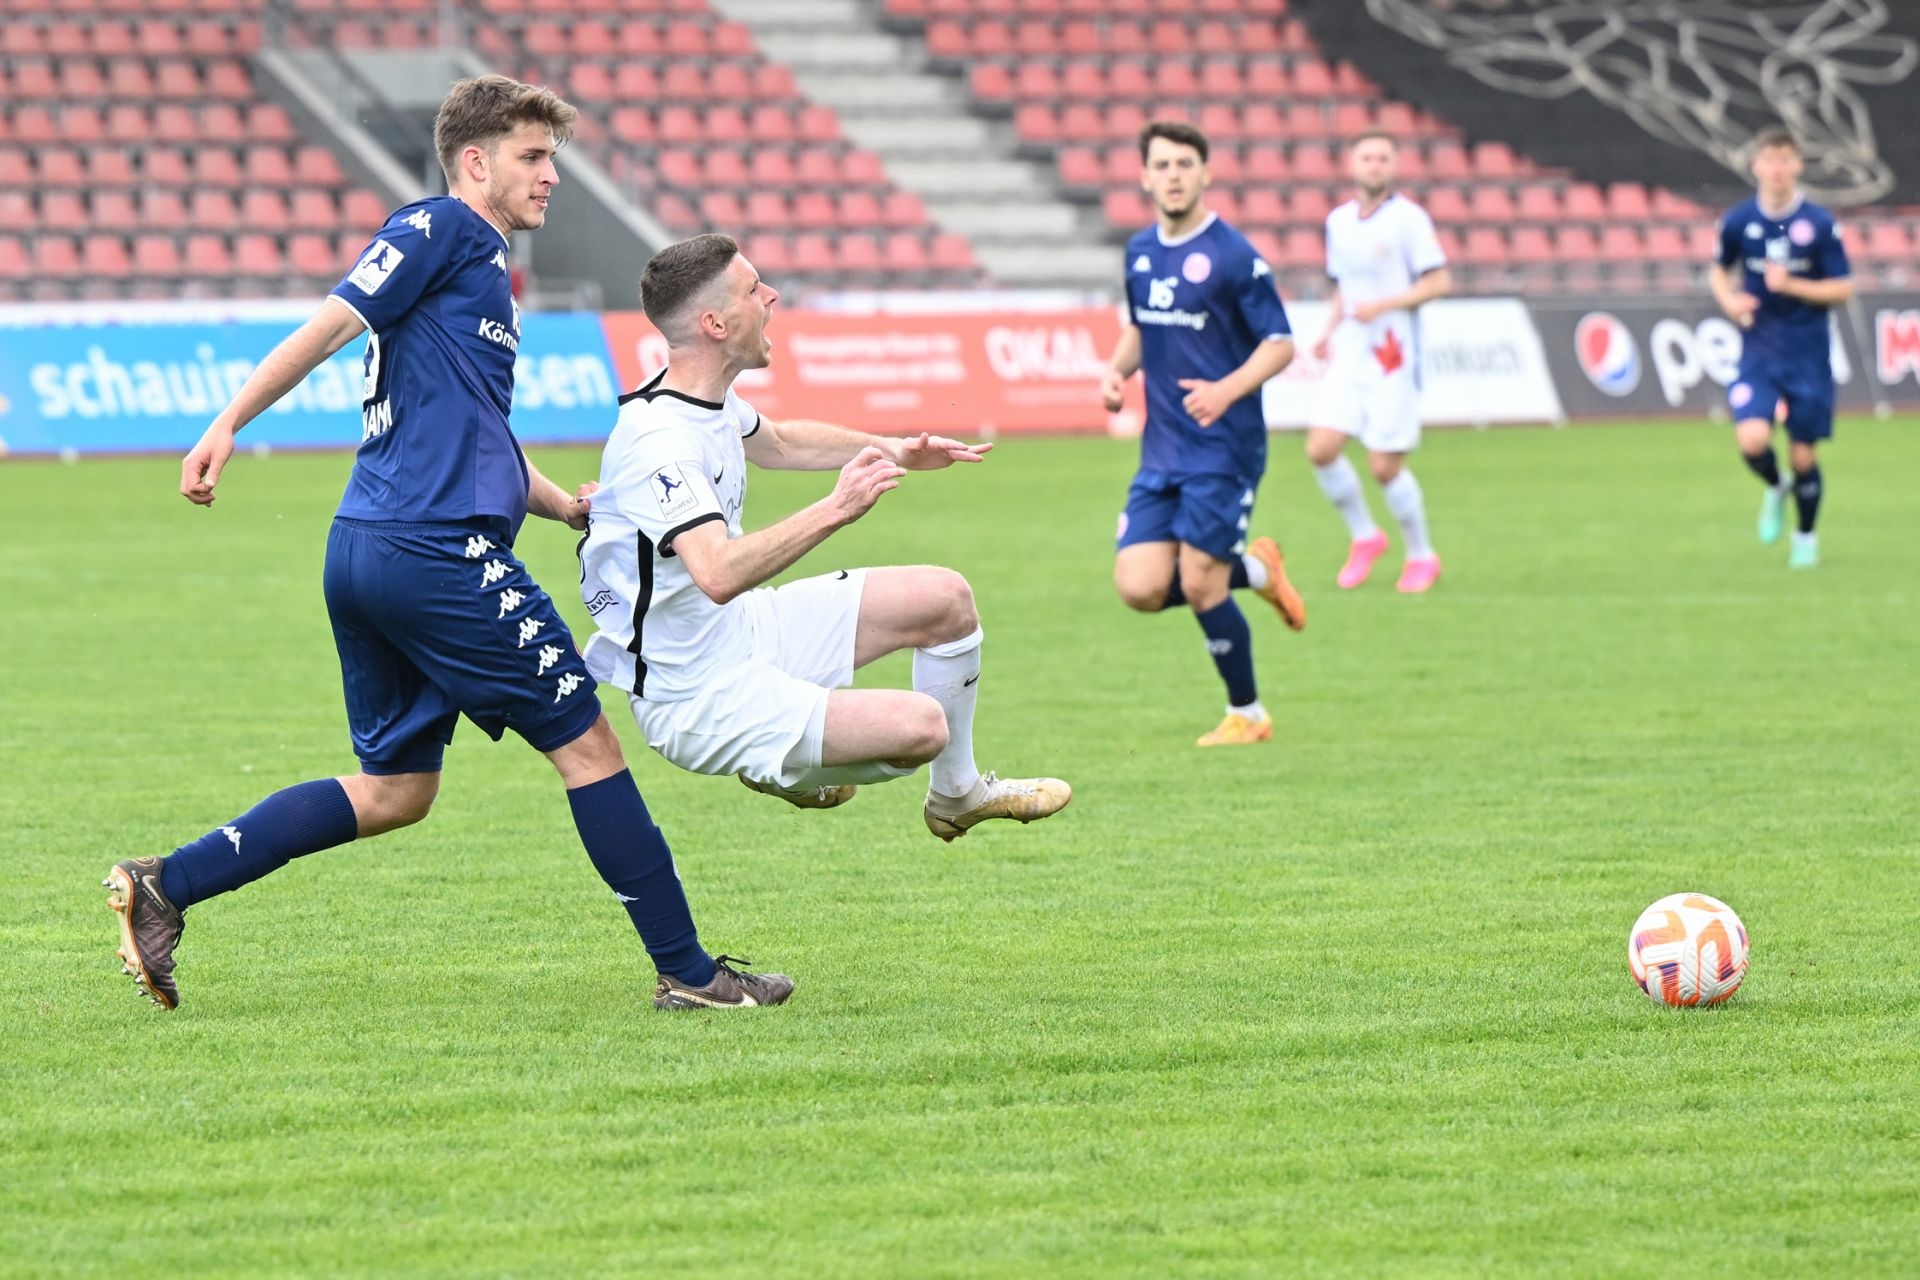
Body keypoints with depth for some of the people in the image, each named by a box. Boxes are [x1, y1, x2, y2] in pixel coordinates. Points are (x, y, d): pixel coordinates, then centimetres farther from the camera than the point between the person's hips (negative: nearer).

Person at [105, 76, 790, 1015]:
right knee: (585, 744, -1)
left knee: (393, 789, 13)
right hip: (437, 551, -10)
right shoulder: (442, 230, -4)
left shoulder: (479, 267, 25)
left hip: (362, 553, 10)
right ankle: (688, 971, 4)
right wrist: (226, 427, -19)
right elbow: (330, 326, -12)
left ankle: (165, 885, 7)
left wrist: (565, 505, 15)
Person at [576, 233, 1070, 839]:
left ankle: (957, 793, 28)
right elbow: (719, 573, -44)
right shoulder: (659, 441, -30)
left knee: (945, 597, 10)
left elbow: (776, 441, 28)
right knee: (921, 726, -24)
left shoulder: (709, 397, 2)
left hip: (746, 629, 10)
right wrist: (836, 509, -44)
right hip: (695, 695, -10)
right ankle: (778, 766, 7)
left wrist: (894, 451, 20)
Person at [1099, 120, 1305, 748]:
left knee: (1198, 585, -7)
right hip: (1162, 450, 6)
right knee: (1140, 588, -5)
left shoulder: (1232, 255, -11)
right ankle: (1255, 569, 22)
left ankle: (1246, 714, 13)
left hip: (1223, 445, -6)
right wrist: (1117, 368, 4)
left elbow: (1280, 343, -10)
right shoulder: (1140, 252, 9)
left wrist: (1228, 389, -26)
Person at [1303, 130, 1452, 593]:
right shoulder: (1338, 221, 12)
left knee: (1385, 467, -5)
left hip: (1393, 358, -5)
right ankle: (1364, 536, 14)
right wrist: (1329, 332, 7)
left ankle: (1421, 555, 15)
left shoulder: (1408, 218, -7)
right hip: (1349, 355, 6)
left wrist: (1383, 306, -19)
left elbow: (1438, 282, -10)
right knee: (1321, 450, -8)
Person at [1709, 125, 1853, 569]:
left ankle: (1806, 536, 28)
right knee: (1752, 441, -20)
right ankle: (1775, 489, 15)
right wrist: (1729, 300, -6)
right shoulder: (1738, 221, -2)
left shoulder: (1820, 224, -7)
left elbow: (1843, 290, -4)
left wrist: (1792, 286, -18)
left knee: (1803, 455, 3)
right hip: (1758, 350, 1)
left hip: (1808, 354, -1)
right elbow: (1719, 270, 15)